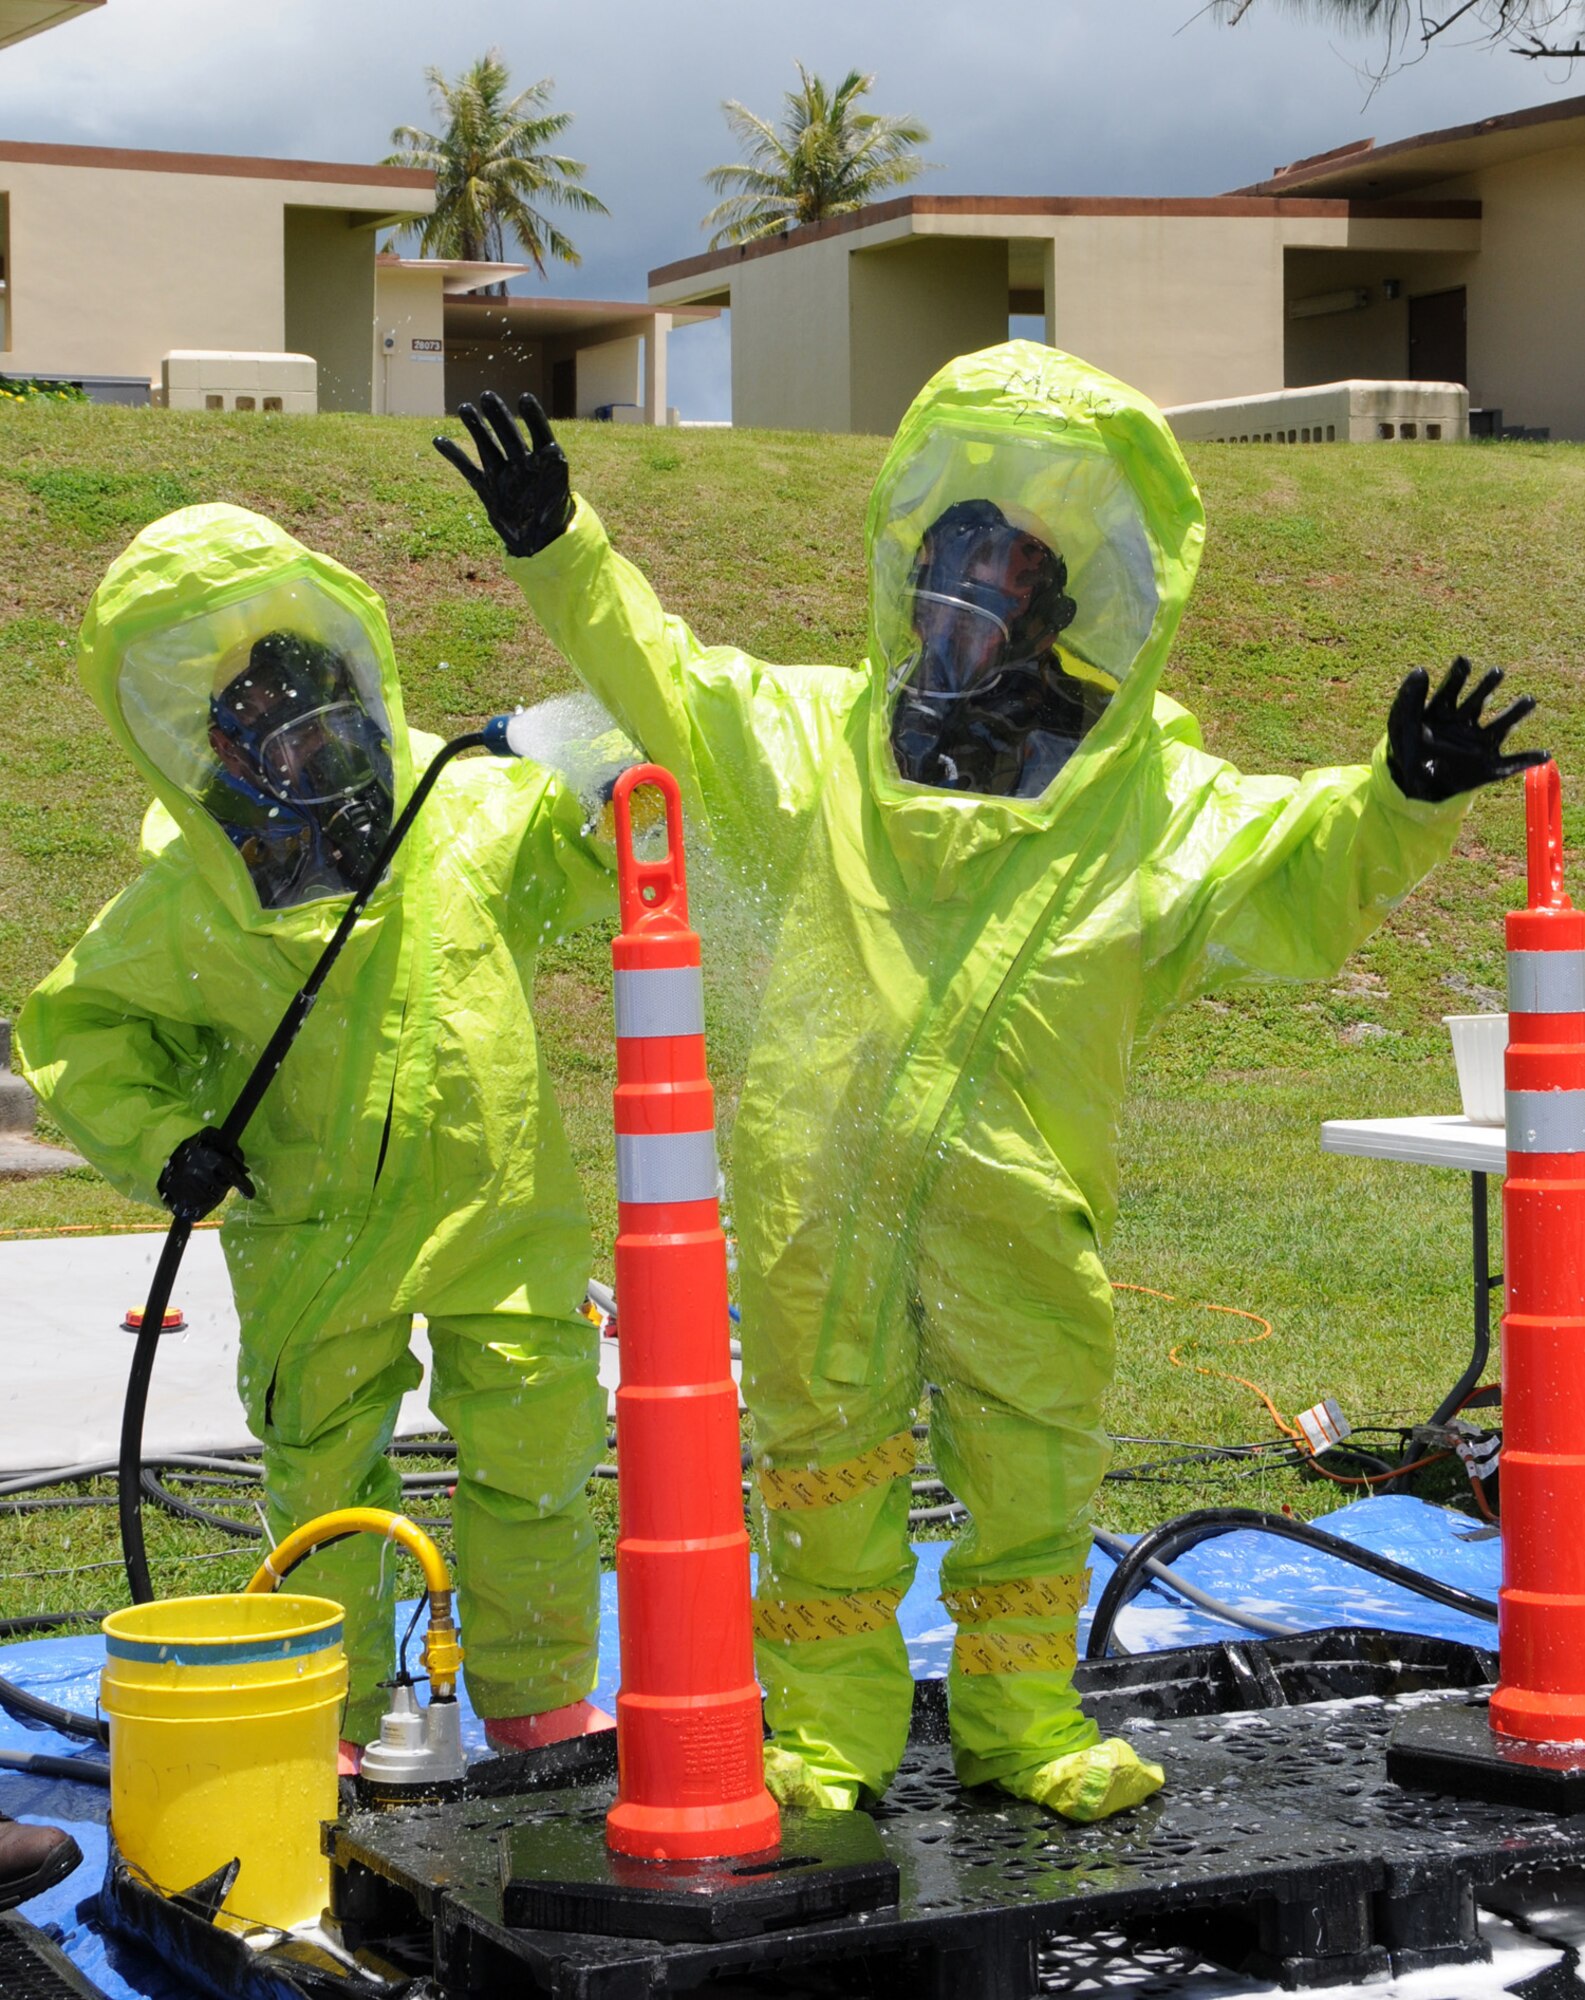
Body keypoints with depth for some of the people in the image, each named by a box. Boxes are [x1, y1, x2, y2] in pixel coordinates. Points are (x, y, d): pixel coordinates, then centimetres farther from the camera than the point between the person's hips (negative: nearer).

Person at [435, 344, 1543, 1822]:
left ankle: (1024, 1720, 26)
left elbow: (1301, 875, -1)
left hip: (1019, 1199, -1)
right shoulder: (822, 734, 10)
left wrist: (1397, 803, -19)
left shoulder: (1155, 800, 5)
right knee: (827, 1462, 7)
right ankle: (828, 1730, 21)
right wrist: (559, 550, 5)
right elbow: (666, 688, 14)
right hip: (818, 1184, 1)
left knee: (1029, 1474, 7)